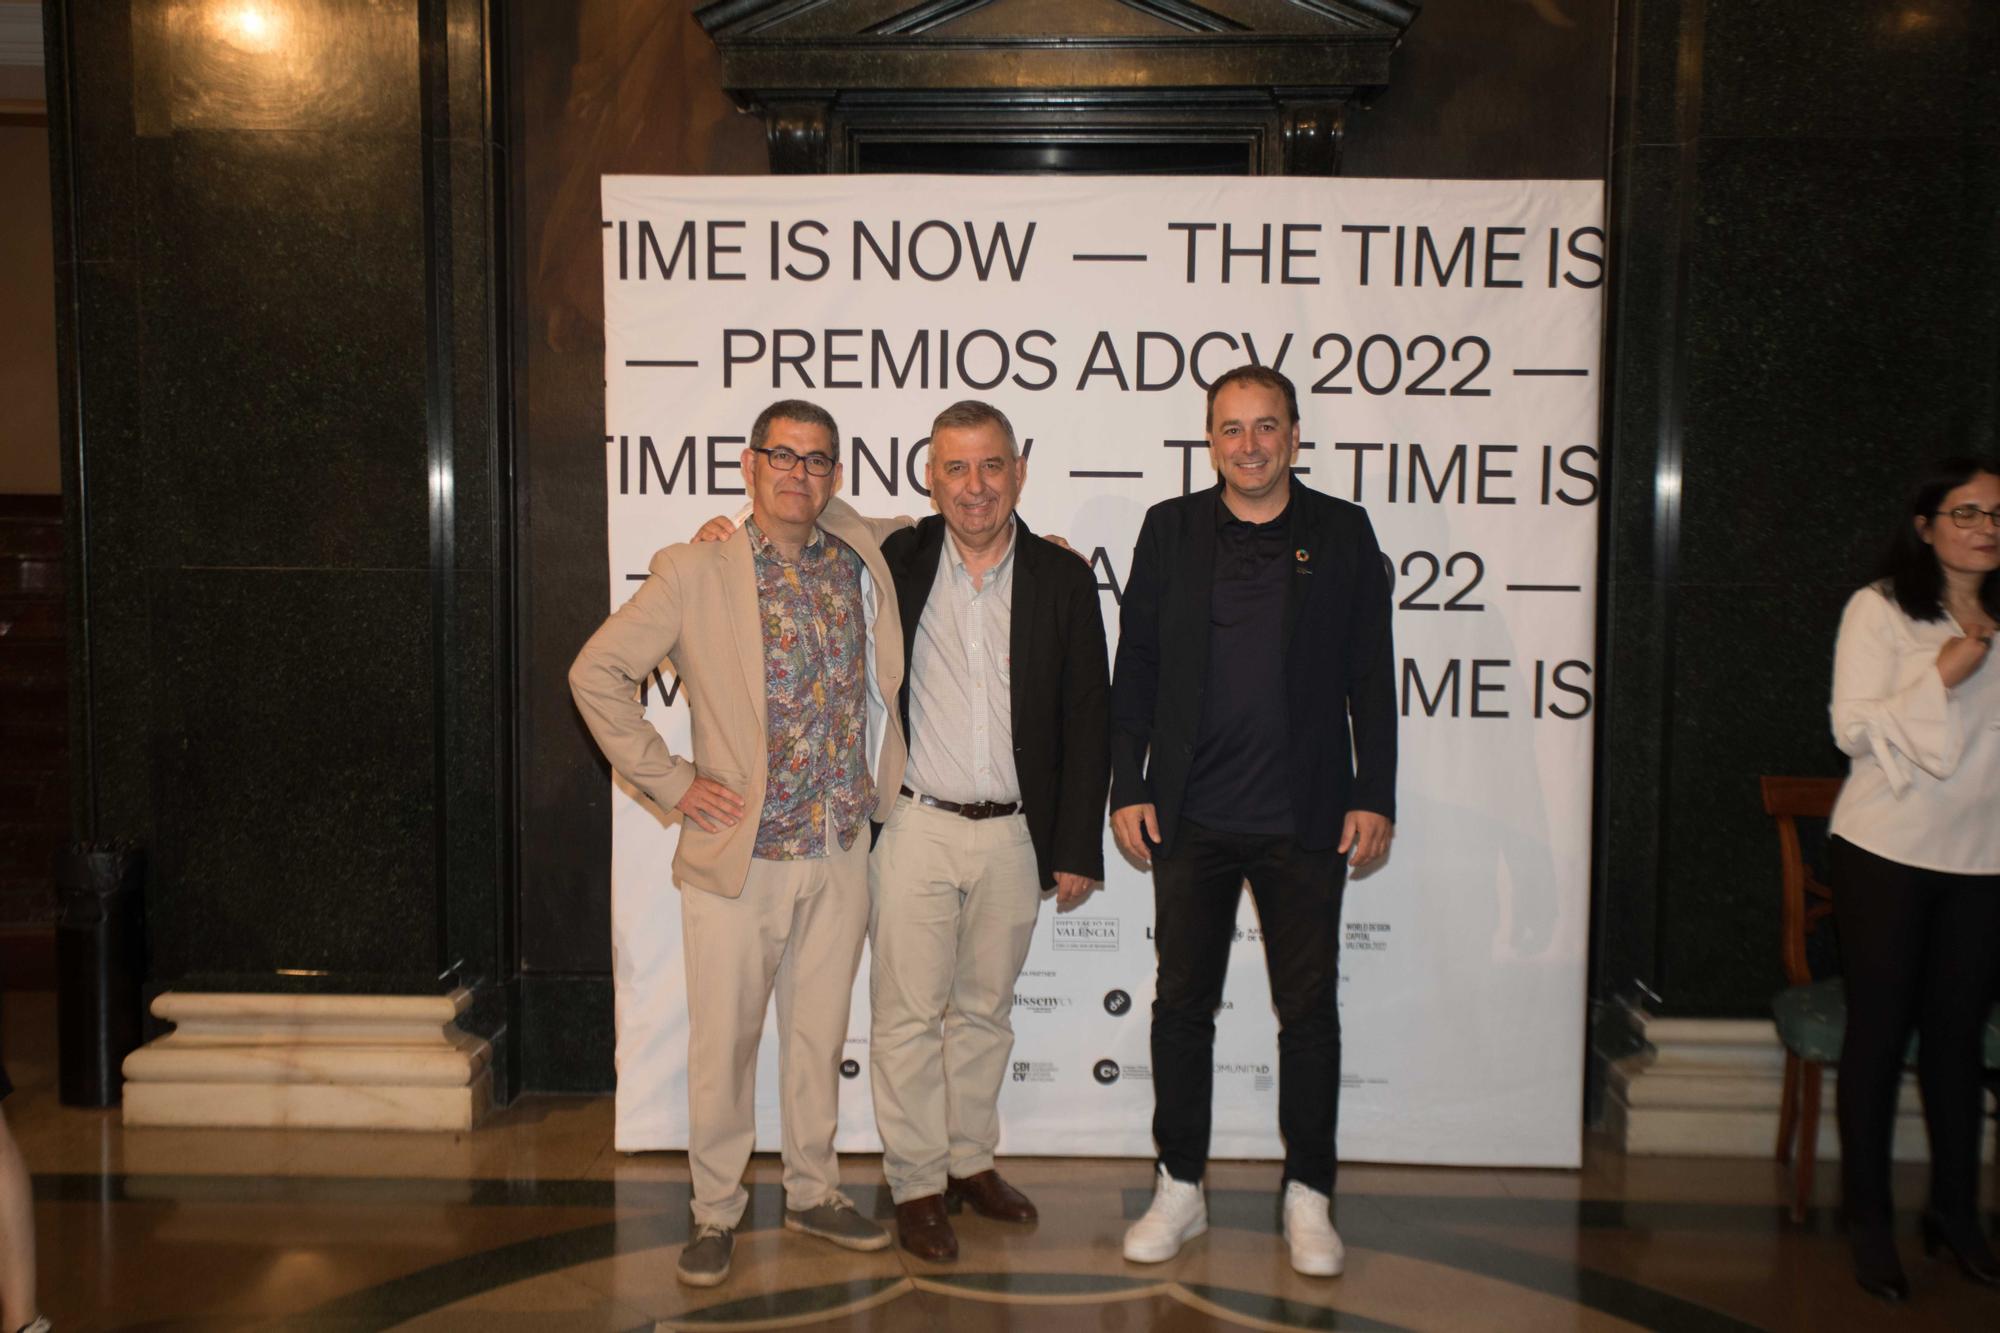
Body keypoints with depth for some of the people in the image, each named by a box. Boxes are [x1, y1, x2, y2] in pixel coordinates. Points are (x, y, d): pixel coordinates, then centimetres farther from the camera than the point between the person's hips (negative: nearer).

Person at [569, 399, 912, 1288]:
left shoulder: (863, 557, 5)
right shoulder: (695, 574, -5)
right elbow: (596, 674, -2)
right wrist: (668, 780, -5)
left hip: (841, 854, 3)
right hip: (739, 854, -3)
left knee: (820, 1036, 15)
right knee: (723, 1044, 5)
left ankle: (813, 1192, 33)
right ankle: (715, 1212, 24)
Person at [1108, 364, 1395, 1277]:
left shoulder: (1341, 532, 4)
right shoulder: (1170, 529, 6)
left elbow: (1371, 675, 4)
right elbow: (1134, 668, 5)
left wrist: (1375, 795, -2)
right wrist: (1127, 788, -1)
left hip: (1305, 819, 0)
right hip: (1191, 816, 1)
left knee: (1308, 1010, 7)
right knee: (1182, 1004, 8)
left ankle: (1309, 1198, 22)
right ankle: (1179, 1190, 23)